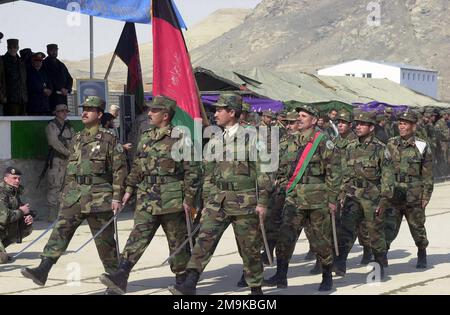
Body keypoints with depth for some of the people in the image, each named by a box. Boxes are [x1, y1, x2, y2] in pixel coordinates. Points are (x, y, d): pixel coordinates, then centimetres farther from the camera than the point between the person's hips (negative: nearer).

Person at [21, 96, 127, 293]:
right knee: (60, 230, -11)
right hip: (73, 198, 5)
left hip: (99, 197, -5)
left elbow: (119, 170, -5)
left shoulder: (109, 140, -2)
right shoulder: (76, 140, 16)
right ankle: (42, 271, -19)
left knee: (104, 240, 4)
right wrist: (65, 193, 20)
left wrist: (117, 197, -11)